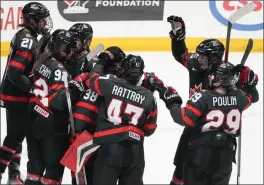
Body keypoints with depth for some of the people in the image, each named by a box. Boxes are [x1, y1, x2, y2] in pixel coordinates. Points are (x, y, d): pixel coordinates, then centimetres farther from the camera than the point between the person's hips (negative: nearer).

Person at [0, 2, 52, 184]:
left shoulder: (25, 36, 9)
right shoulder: (27, 41, -23)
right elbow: (15, 73, -30)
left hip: (16, 94, 10)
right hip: (16, 96, -10)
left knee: (17, 135, 16)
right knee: (15, 136, -6)